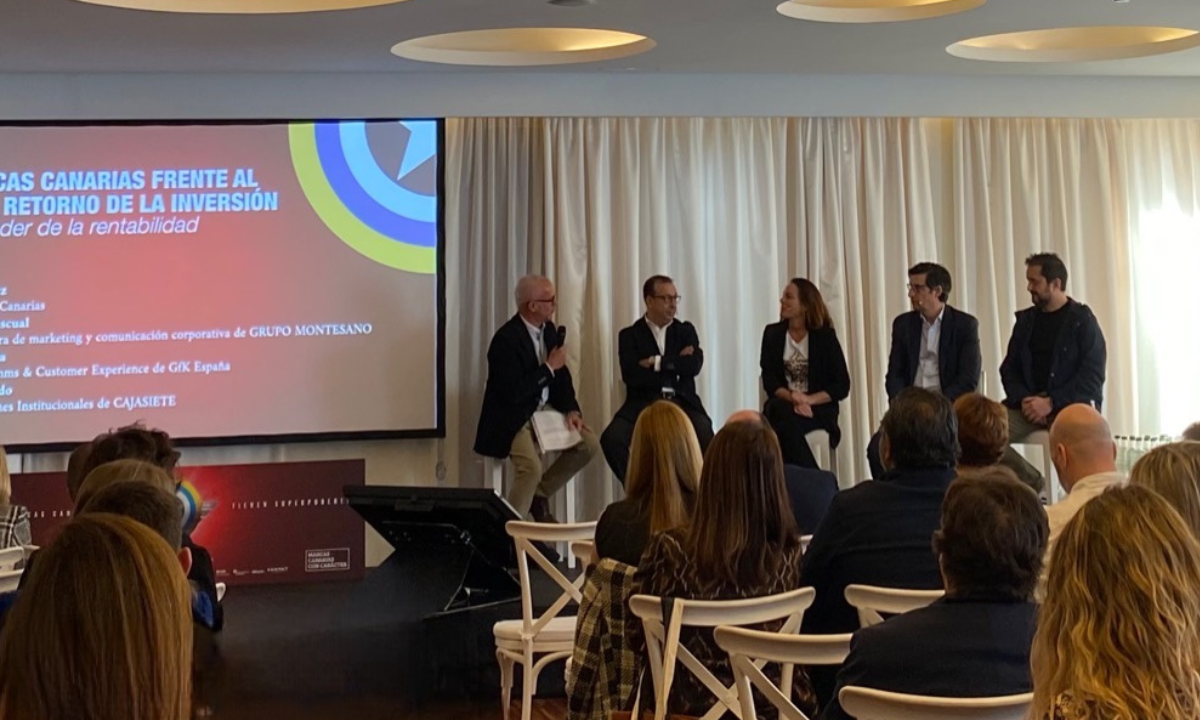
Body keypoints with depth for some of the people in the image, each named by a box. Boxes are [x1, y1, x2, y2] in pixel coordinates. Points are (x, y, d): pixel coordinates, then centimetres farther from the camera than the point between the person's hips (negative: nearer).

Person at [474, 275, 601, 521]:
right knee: (532, 467, -30)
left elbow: (561, 376, 12)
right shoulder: (506, 339, -22)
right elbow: (513, 393, -28)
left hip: (543, 412, 9)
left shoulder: (548, 329, 4)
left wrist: (571, 410, -3)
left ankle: (540, 495, 12)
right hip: (511, 419, -8)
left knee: (589, 444, -2)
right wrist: (549, 368, -20)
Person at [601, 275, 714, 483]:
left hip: (682, 403, 1)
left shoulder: (686, 330, 16)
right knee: (612, 438, -28)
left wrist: (656, 362, -5)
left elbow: (694, 366, -2)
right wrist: (676, 364, -4)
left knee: (705, 438, -30)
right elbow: (631, 375, -9)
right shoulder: (630, 335, 8)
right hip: (643, 404, -1)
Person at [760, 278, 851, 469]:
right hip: (784, 404, 2)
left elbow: (842, 386, -3)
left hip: (819, 408, -2)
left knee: (783, 416, -35)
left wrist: (809, 399, -18)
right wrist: (791, 397, -19)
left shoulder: (825, 336, 1)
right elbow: (769, 381, 1)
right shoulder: (772, 333, 8)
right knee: (775, 409, -35)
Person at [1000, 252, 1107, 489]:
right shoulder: (1025, 320, 15)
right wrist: (1022, 399, -5)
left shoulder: (1082, 320, 0)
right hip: (1029, 403, 5)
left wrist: (1051, 403, -15)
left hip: (1071, 403, -4)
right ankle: (1032, 483, -5)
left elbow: (1092, 377, -8)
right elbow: (1009, 369, 15)